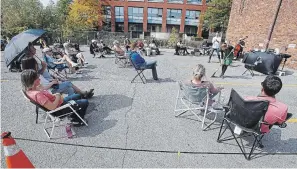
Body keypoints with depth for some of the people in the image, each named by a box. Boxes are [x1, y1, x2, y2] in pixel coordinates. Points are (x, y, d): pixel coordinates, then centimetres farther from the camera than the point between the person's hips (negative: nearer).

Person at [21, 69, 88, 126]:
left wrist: (54, 95, -3)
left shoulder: (29, 90, -3)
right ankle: (77, 121, 17)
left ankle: (74, 116, 30)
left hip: (60, 103, 10)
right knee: (85, 102, -4)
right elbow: (52, 107, -34)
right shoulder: (37, 94, -34)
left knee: (78, 96, 24)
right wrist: (58, 97, -20)